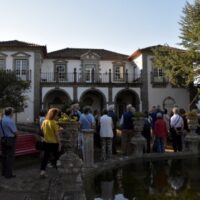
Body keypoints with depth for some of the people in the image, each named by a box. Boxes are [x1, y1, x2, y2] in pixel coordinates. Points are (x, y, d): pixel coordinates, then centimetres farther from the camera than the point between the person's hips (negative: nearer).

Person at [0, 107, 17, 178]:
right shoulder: (10, 121, -19)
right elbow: (15, 132, -13)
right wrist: (15, 135, 6)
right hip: (10, 139, -8)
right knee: (10, 157, 1)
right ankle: (8, 174, 5)